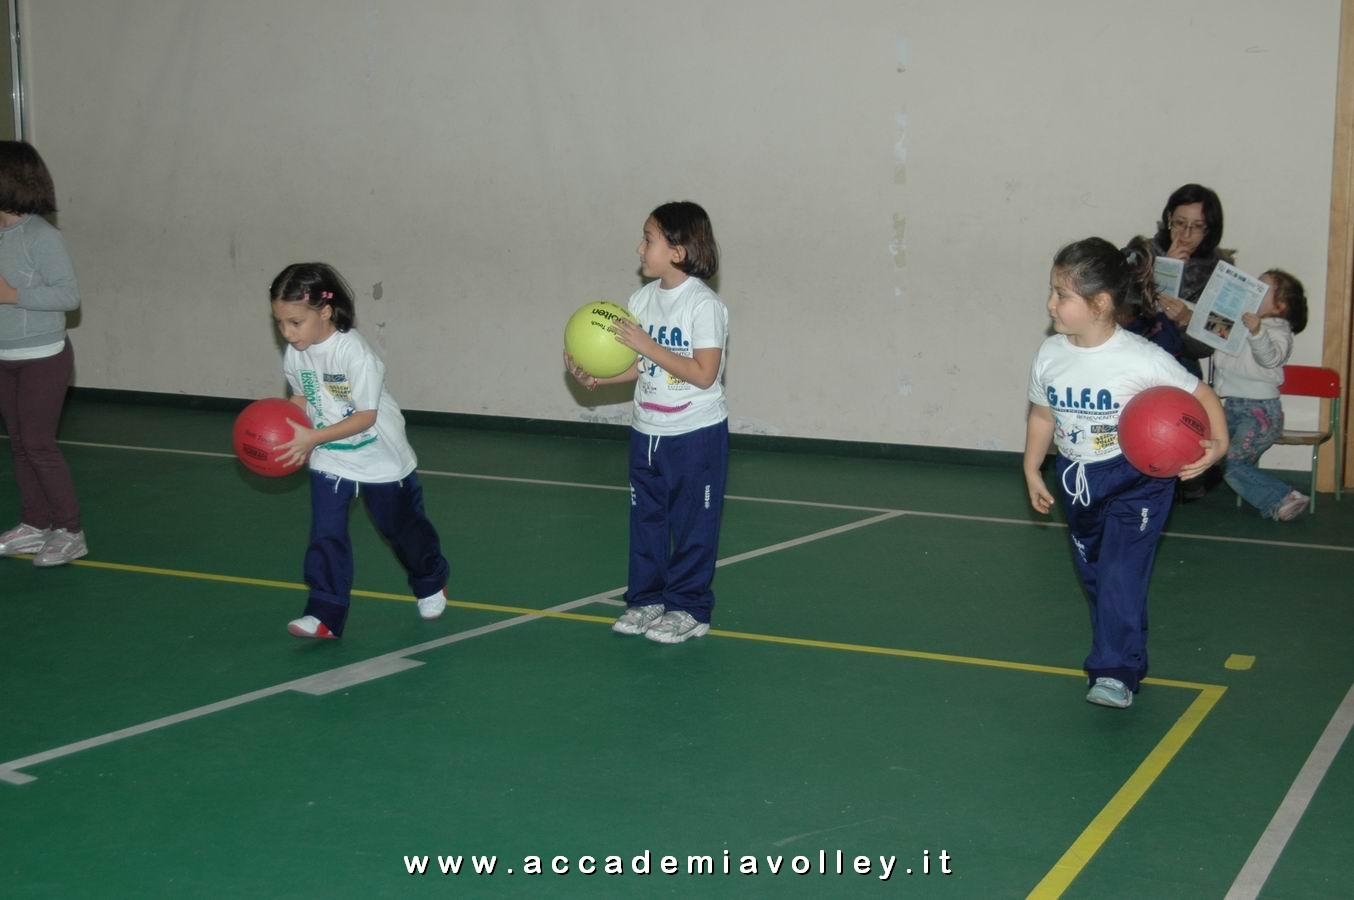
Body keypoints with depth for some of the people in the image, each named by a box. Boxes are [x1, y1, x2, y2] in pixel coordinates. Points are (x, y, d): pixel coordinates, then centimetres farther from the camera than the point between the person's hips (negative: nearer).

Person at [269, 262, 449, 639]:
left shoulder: (355, 354, -30)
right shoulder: (294, 355, -11)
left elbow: (366, 416, -27)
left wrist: (313, 437, -34)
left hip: (380, 457, -4)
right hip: (329, 460, 4)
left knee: (401, 525, 17)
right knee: (326, 536, -8)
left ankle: (431, 583, 42)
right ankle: (325, 615, -4)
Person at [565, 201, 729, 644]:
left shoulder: (704, 304, -16)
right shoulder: (641, 299, 5)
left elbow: (703, 373, -22)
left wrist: (646, 344, -24)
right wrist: (595, 378, -2)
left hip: (696, 435, -7)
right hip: (646, 431, 7)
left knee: (692, 524, 3)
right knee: (645, 520, 13)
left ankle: (688, 608, 13)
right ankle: (647, 599, 24)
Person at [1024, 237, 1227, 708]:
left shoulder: (1142, 359, -20)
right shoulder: (1050, 355, -5)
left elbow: (1200, 395, -10)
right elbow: (1042, 414, 12)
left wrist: (1217, 443, -25)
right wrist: (1032, 469, 12)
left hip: (1137, 479, -6)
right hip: (1076, 479, 6)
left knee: (1121, 576, -16)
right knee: (1093, 576, 15)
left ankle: (1116, 673, -11)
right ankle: (1123, 659, 32)